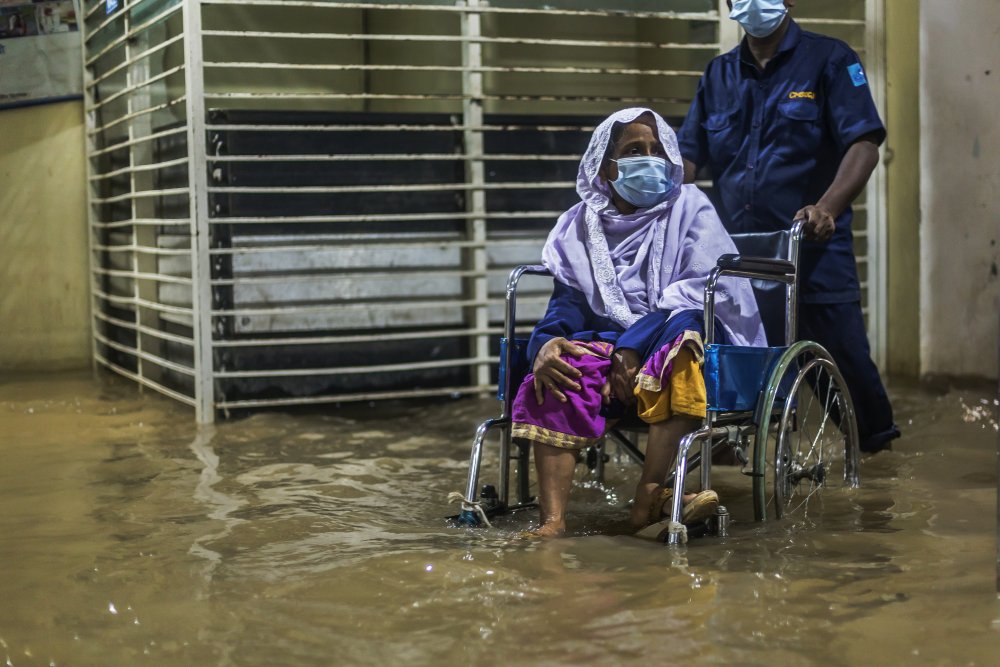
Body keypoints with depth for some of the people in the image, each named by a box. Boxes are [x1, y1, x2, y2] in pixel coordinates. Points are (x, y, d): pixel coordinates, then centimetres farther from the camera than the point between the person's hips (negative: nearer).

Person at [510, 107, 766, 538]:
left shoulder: (689, 208, 5)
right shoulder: (582, 223, 14)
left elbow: (695, 294, -8)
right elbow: (568, 300, 6)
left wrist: (632, 349, -22)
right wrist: (546, 342, -19)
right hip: (608, 342, 3)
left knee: (681, 331, -37)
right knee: (556, 375, -27)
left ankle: (648, 497, -40)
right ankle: (552, 519, -36)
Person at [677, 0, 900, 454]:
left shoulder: (830, 60, 2)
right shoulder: (718, 76, 16)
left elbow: (864, 145, -9)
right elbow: (688, 156, 13)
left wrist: (827, 207, -26)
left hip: (814, 251, -4)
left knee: (841, 357, -1)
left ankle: (875, 439, 20)